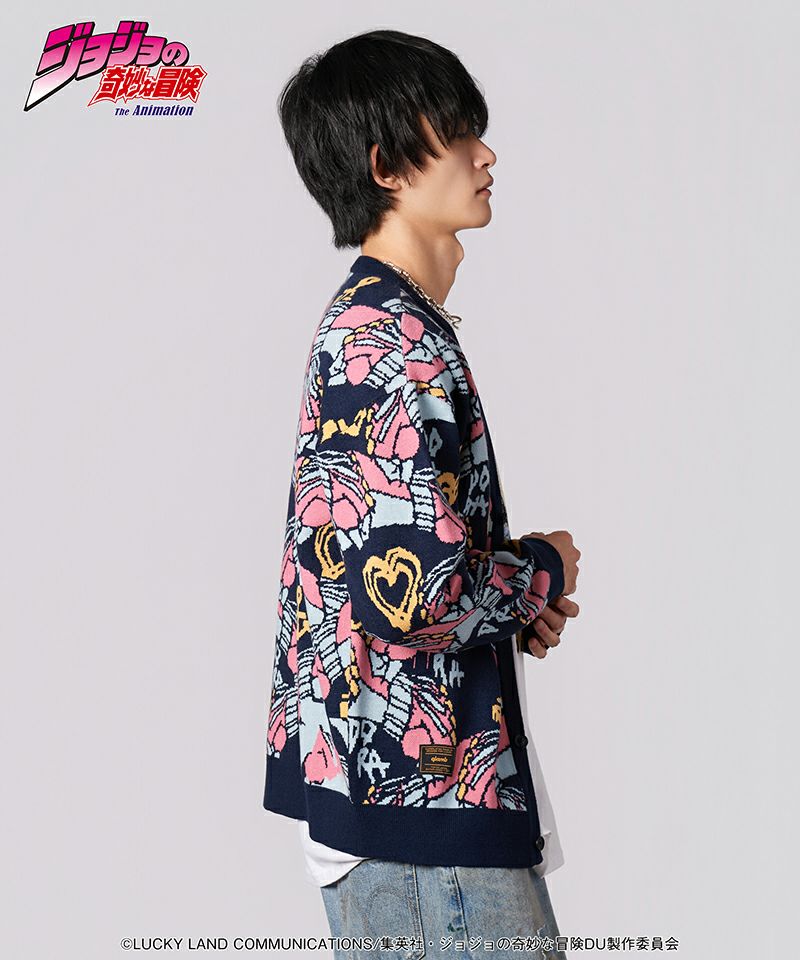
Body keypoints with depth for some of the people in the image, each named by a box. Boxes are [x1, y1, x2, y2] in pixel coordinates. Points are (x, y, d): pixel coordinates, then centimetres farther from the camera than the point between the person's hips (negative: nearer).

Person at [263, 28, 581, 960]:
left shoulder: (360, 321, 13)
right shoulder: (399, 343, -20)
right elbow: (413, 596, -28)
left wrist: (513, 595, 6)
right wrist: (542, 568, -9)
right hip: (426, 781, -10)